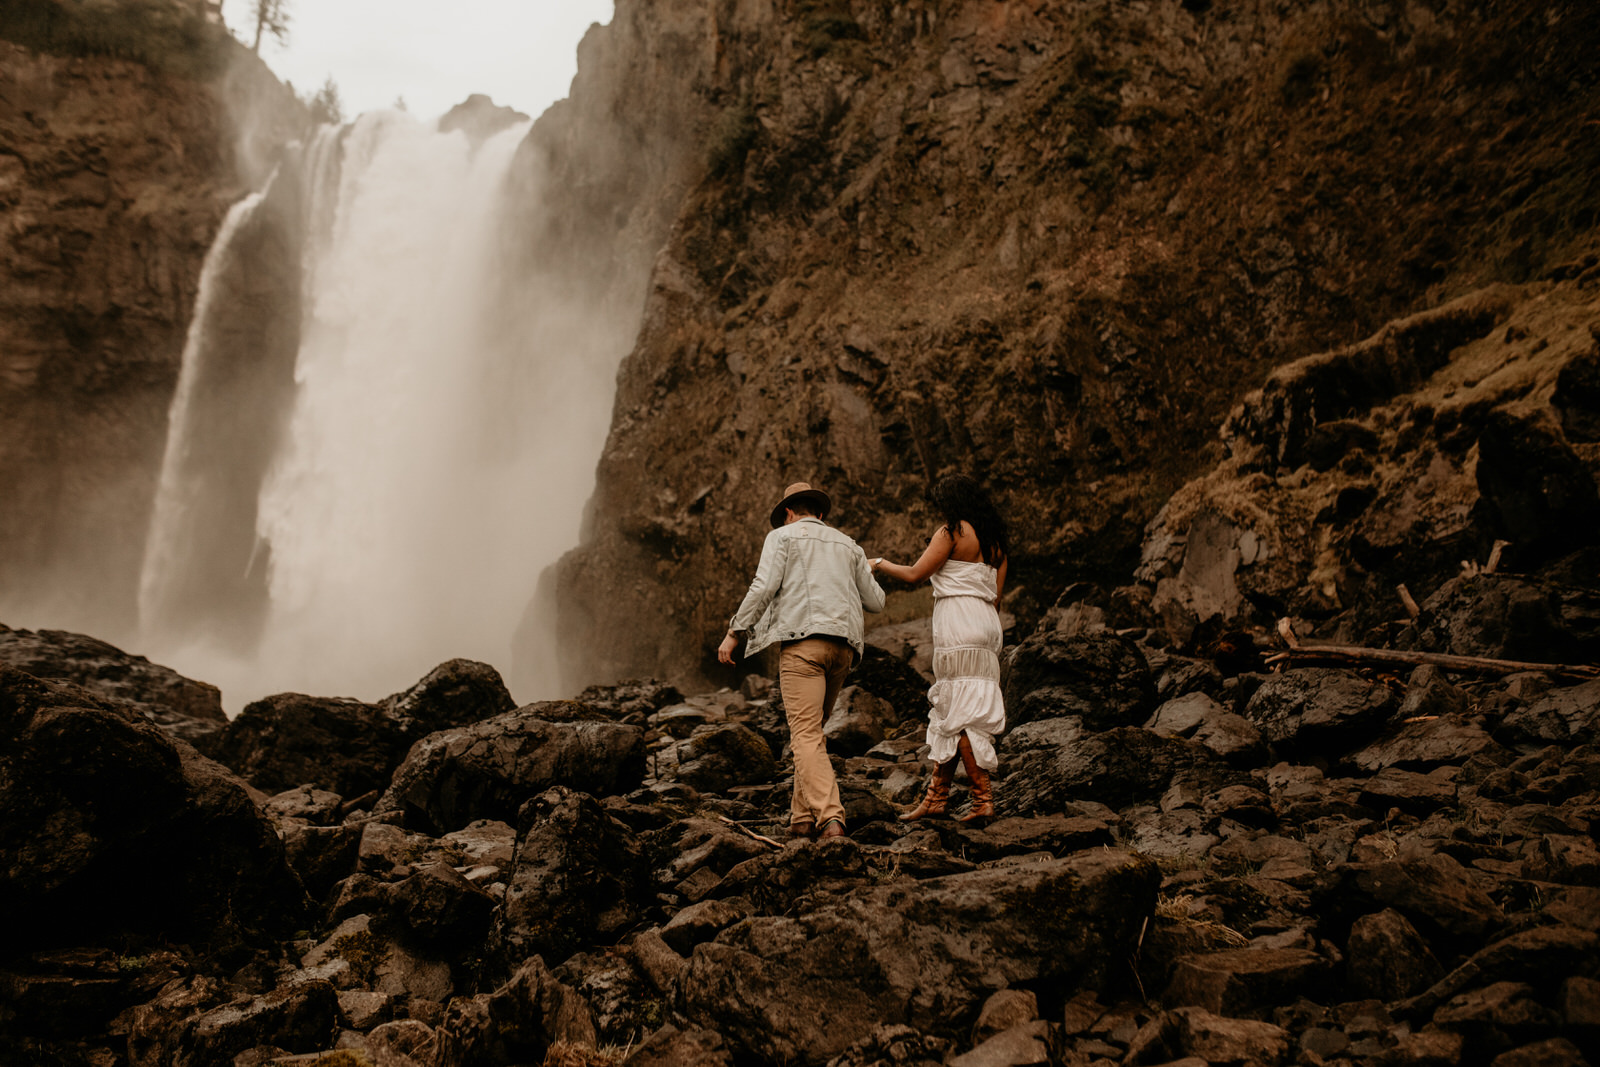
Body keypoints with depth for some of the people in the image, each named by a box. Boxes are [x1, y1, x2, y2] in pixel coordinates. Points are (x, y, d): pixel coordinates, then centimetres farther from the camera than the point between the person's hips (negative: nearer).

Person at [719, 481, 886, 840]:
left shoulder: (782, 536, 11)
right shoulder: (848, 545, 25)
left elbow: (764, 587, -4)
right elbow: (876, 602, 21)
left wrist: (733, 632, -1)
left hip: (802, 640, -5)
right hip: (843, 645, 6)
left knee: (806, 735, -11)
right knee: (811, 732, 17)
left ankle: (830, 817, -25)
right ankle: (803, 817, 14)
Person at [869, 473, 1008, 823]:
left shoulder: (952, 531, -6)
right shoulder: (994, 539, 16)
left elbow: (915, 574, -5)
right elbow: (996, 594, 15)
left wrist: (880, 565, 11)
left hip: (959, 623, -8)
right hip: (986, 624, 8)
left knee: (962, 715, -6)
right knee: (948, 711, 12)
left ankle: (983, 800, -8)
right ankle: (937, 795, 17)